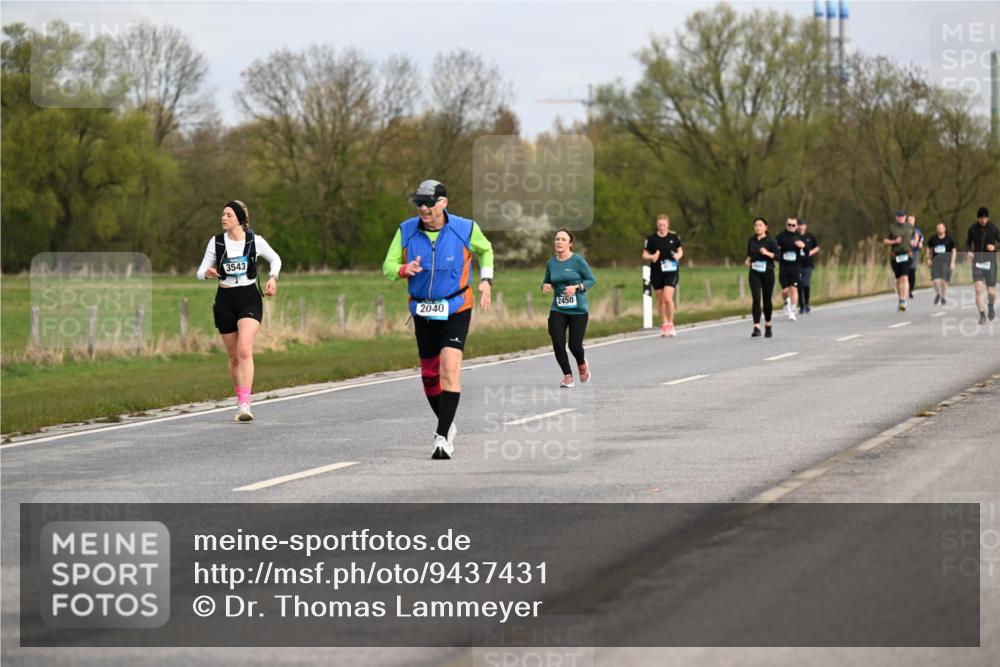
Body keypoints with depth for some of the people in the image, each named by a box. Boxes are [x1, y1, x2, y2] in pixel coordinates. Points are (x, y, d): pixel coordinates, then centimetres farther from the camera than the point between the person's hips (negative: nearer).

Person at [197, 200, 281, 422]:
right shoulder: (216, 242, 2)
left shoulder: (255, 241, -2)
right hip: (225, 300, 3)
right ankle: (240, 400, 28)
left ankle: (245, 405, -27)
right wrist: (207, 273, -20)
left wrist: (273, 278, -2)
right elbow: (201, 272, 4)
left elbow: (275, 259, 16)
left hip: (249, 298, -3)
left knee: (245, 350, -21)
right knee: (234, 357, 9)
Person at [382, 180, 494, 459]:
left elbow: (485, 249, 13)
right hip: (423, 311, 3)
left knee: (450, 368, -19)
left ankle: (443, 437, -22)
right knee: (429, 373, 11)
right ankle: (448, 424, 35)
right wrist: (404, 269, -23)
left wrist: (486, 280, 0)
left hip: (456, 310, -3)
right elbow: (388, 267, -1)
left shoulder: (465, 229, -8)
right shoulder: (406, 231, -5)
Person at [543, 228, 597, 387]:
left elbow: (591, 279, -4)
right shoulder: (551, 263, 6)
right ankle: (567, 376, 8)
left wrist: (576, 288, -19)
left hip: (578, 310, -3)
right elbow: (547, 282, 18)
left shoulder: (577, 261, -7)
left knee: (575, 345, -4)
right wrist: (545, 286, -5)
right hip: (557, 310, 3)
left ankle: (582, 364, 33)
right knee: (558, 343, -11)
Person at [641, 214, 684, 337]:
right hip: (657, 272, 1)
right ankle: (664, 324, 24)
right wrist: (652, 257, -17)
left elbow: (680, 250, 14)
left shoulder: (674, 237, 0)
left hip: (671, 272, -1)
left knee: (667, 298, -15)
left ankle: (670, 324, 0)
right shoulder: (651, 239, -2)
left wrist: (678, 256, -9)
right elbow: (644, 255, 4)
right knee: (660, 300, 8)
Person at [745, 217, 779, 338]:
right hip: (754, 273, 2)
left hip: (767, 273, -2)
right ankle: (756, 328, -17)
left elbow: (778, 255, -8)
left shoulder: (771, 240, -5)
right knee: (756, 299, -12)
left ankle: (768, 327, 26)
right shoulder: (751, 241, 6)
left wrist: (767, 253, -23)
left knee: (767, 300, 8)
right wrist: (748, 259, 0)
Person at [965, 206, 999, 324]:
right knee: (979, 289, -13)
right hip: (977, 261, 1)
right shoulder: (973, 229, -3)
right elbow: (968, 243, 11)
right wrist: (969, 252, -9)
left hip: (990, 262, -1)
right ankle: (982, 315, -5)